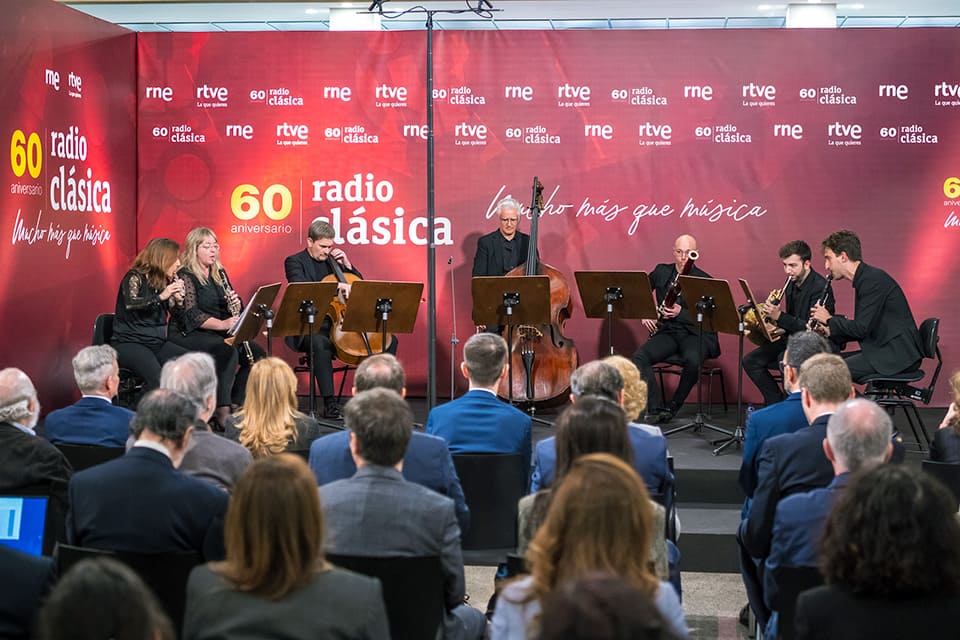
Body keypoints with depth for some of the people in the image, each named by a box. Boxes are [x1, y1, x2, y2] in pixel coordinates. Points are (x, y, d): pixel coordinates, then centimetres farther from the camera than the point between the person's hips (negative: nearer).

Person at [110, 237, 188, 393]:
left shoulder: (164, 282, 12)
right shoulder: (135, 277, -7)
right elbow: (130, 304, -27)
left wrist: (179, 300, -5)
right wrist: (161, 296, -27)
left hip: (157, 342, 7)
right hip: (128, 343, -7)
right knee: (157, 377, -34)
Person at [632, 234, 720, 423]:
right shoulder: (661, 272, 9)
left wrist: (681, 313, -24)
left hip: (695, 334, -4)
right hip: (667, 331, 4)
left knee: (693, 361, -35)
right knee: (639, 357, -23)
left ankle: (674, 405, -11)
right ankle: (659, 406, -20)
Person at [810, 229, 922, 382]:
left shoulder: (873, 279, -15)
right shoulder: (864, 278, 16)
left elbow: (861, 328, -20)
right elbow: (864, 329, 20)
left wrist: (829, 319, -4)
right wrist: (830, 331, 7)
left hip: (897, 354, -10)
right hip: (884, 350, 10)